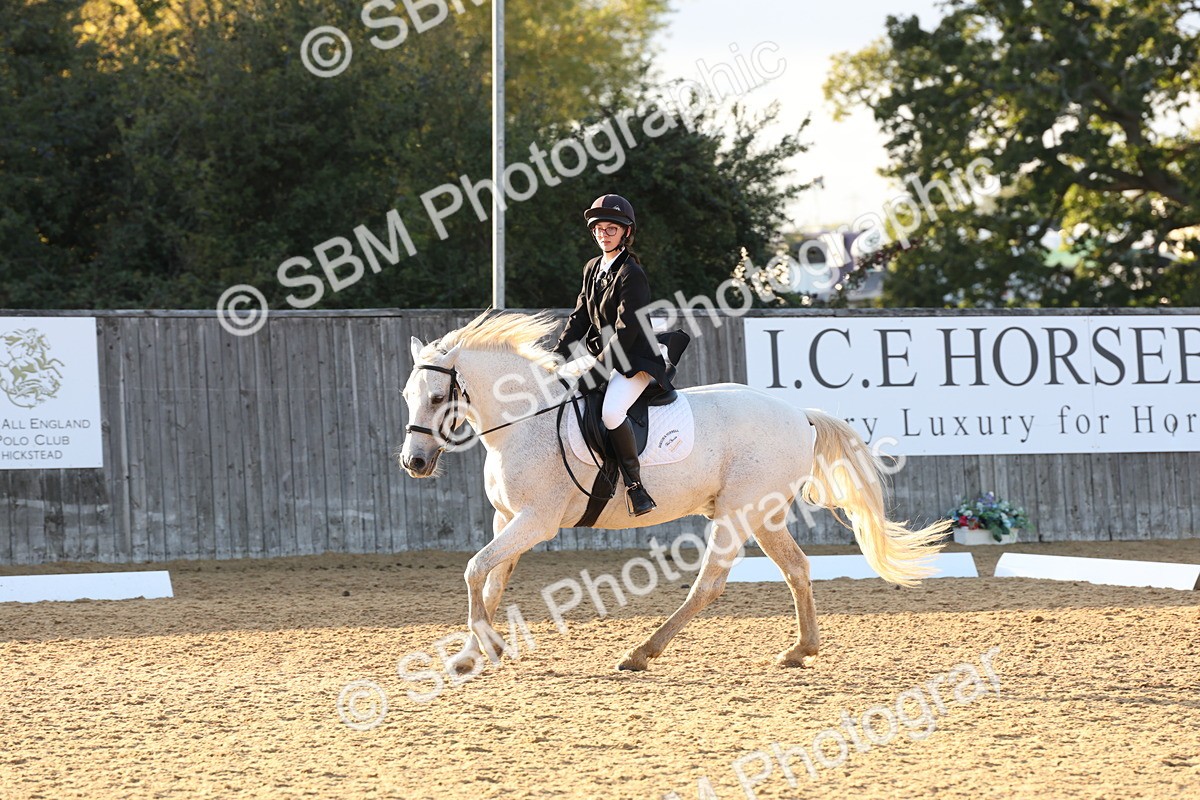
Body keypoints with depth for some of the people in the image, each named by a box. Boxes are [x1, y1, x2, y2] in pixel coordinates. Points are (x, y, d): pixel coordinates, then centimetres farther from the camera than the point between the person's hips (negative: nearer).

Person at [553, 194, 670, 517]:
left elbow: (627, 330, -18)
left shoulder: (632, 274, -14)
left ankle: (634, 482, -22)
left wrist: (598, 365, -19)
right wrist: (557, 356, 2)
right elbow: (580, 318, 13)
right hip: (600, 355, 9)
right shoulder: (592, 269, 12)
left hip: (634, 360, -9)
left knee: (611, 412, -34)